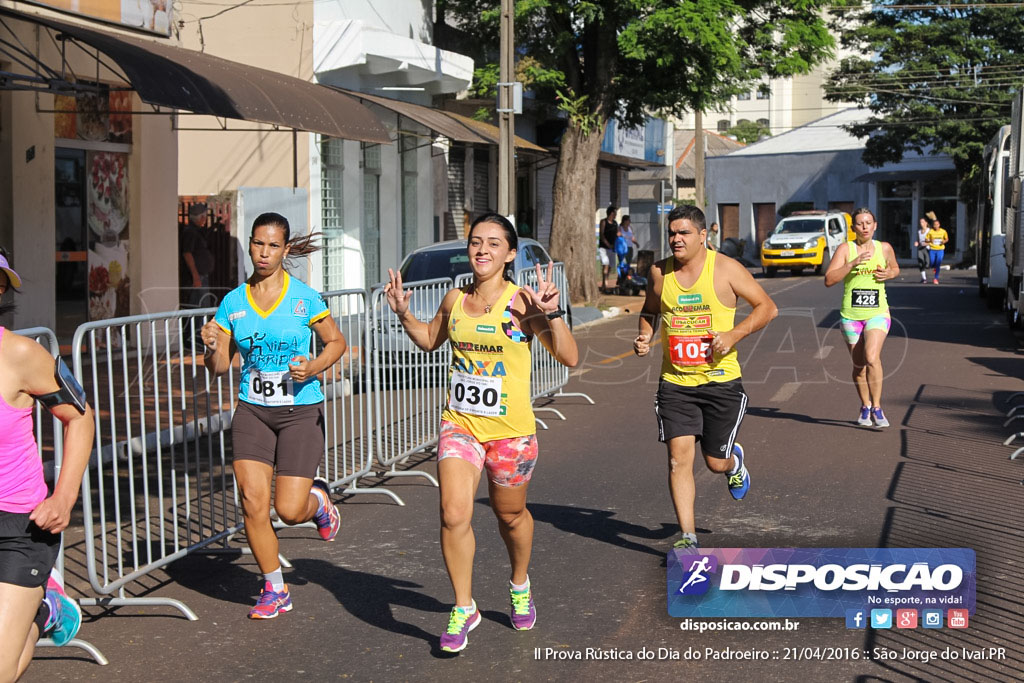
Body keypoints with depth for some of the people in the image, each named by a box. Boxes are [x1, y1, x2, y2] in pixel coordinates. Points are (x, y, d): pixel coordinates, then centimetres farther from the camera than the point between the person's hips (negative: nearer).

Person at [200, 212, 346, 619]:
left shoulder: (304, 298, -5)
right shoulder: (233, 302, 3)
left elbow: (336, 342, 6)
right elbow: (219, 367, 6)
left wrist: (312, 368, -12)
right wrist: (212, 347, -16)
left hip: (301, 411, -2)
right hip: (253, 411, 3)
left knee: (290, 510, -8)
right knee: (252, 501, -8)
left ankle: (319, 500, 31)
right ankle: (275, 589, 12)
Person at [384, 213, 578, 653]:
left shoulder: (521, 302, -12)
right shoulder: (454, 300, 2)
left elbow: (569, 358, -16)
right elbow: (429, 341, 22)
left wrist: (552, 313, -28)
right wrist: (403, 312, 7)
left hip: (511, 430, -2)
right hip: (459, 423, 3)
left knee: (510, 514, 16)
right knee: (454, 515, -12)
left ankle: (519, 585, 46)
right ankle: (463, 608, 7)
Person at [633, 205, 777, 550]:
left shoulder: (726, 269, -6)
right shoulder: (659, 272, 2)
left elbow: (767, 307, -2)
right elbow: (649, 311, 20)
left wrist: (734, 334, -15)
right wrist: (644, 336, 0)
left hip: (720, 380, -2)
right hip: (675, 382, 2)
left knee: (716, 462, 7)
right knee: (678, 457, -8)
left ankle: (734, 460, 46)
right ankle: (688, 537, 2)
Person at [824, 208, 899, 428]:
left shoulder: (884, 248, 3)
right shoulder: (845, 249, -4)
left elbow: (895, 268, 23)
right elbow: (829, 280, -14)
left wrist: (890, 274, 0)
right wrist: (853, 263, -25)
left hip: (878, 313, 0)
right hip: (851, 316, 0)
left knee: (872, 358, -22)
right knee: (859, 366, 11)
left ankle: (877, 407, -9)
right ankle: (865, 406, 33)